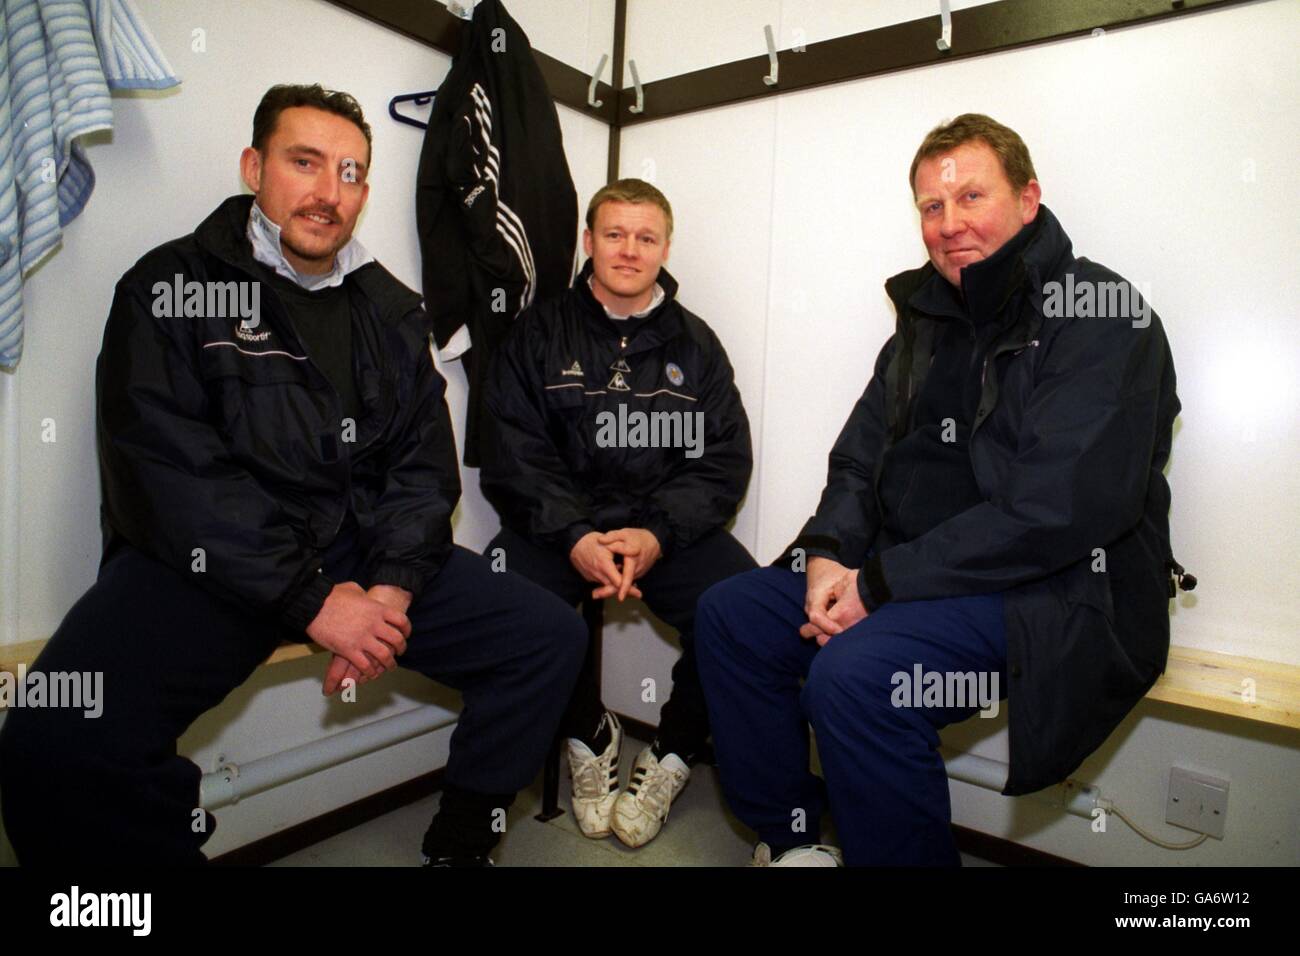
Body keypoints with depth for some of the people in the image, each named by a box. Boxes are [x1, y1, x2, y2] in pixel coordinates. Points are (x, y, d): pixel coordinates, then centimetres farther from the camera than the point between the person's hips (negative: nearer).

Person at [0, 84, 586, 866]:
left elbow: (424, 465, 6)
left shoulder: (392, 310, 12)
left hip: (364, 549, 4)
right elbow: (171, 475, -12)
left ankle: (462, 844, 9)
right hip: (208, 563, -3)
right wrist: (312, 601, -18)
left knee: (552, 638, -9)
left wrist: (394, 585, -12)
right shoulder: (170, 288, 0)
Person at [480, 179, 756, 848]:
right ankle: (589, 735, 3)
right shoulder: (540, 334, 9)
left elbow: (725, 461, 3)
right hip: (561, 524, 0)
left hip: (670, 528, 1)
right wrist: (576, 536, -17)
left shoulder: (695, 344, 12)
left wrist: (658, 534, -15)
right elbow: (515, 456, -1)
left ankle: (673, 754, 4)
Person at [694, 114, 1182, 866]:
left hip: (1055, 591, -7)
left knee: (853, 673, -31)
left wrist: (881, 583, -20)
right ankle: (790, 839, 11)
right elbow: (860, 460, 12)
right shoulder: (928, 318, 14)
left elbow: (1059, 509, -21)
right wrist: (828, 554, -8)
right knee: (730, 614, 0)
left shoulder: (1099, 316, -10)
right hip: (906, 571, 8)